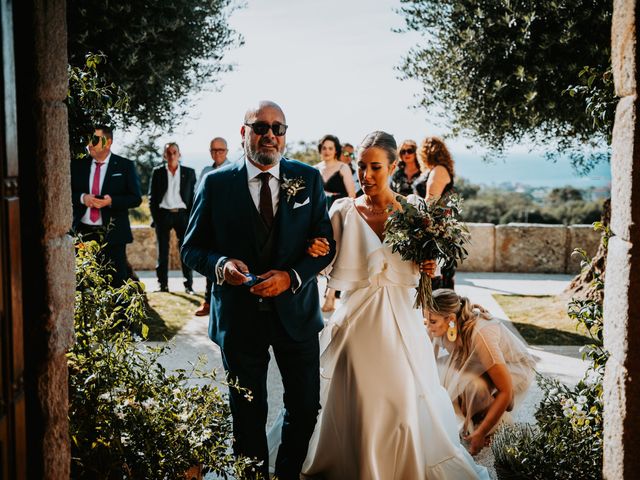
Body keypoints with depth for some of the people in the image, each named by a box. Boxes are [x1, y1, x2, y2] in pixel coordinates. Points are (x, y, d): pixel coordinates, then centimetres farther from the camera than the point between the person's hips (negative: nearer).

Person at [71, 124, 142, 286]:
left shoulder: (125, 166, 2)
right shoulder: (77, 165, 9)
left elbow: (136, 198, -2)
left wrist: (111, 201, -17)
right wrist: (82, 198, -11)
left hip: (112, 234, -2)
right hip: (83, 232, 3)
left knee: (116, 281, -1)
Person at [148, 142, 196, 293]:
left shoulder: (189, 172, 8)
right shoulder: (158, 172, 8)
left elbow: (193, 196, 8)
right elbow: (152, 197, 8)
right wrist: (155, 217, -1)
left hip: (182, 214, 0)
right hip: (163, 214, 1)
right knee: (162, 251, 3)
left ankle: (189, 285, 0)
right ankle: (163, 285, 8)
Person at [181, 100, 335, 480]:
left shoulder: (309, 179, -1)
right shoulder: (216, 184, -4)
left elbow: (326, 243, -1)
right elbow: (192, 248, 1)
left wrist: (292, 276, -18)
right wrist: (220, 264, -20)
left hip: (296, 310, 2)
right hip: (239, 316, -1)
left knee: (306, 409, 15)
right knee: (249, 415, 14)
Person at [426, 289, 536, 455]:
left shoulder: (479, 333, -38)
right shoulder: (443, 328, -20)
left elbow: (506, 391, -34)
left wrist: (481, 433, -31)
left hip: (516, 368, -6)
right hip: (479, 365, 6)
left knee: (473, 384, -36)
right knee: (440, 371, -21)